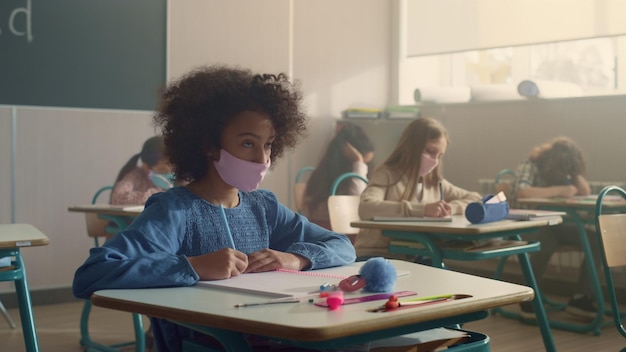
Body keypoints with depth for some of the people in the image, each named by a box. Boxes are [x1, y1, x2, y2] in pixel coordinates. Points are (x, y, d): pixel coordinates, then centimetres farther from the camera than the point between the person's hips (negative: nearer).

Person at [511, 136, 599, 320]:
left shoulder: (562, 173, 10)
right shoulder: (529, 167, -12)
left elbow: (585, 192, 6)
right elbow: (521, 191, -33)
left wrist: (574, 173, -6)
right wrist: (558, 190, -33)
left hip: (553, 225, 7)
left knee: (595, 240, -12)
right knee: (547, 243, -40)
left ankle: (581, 297, -7)